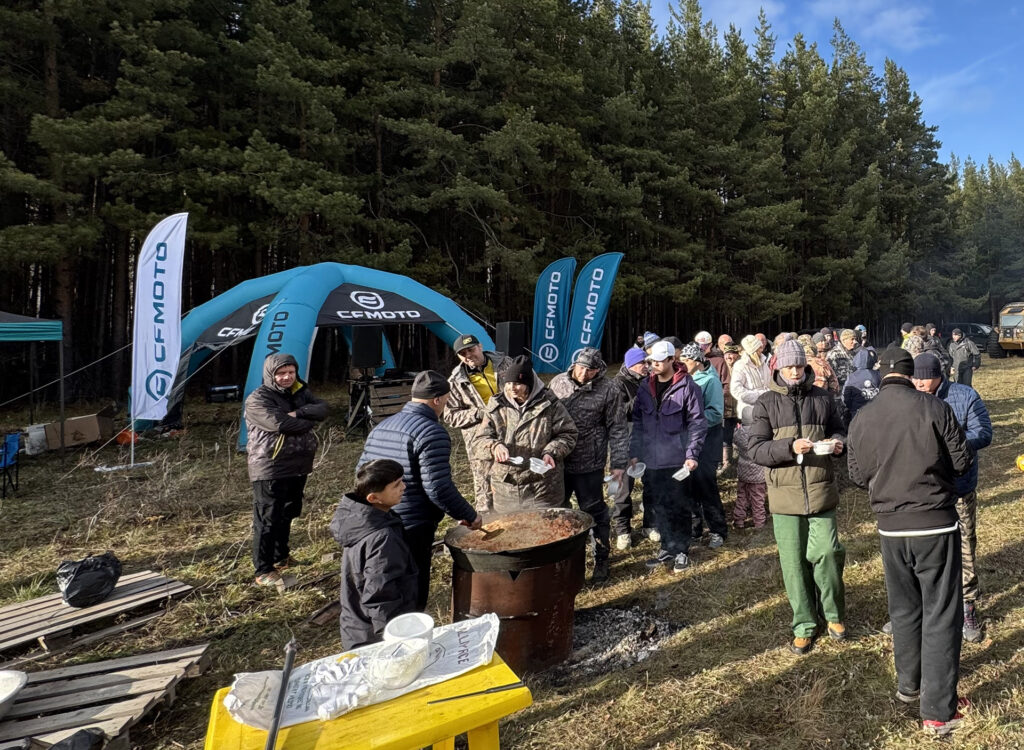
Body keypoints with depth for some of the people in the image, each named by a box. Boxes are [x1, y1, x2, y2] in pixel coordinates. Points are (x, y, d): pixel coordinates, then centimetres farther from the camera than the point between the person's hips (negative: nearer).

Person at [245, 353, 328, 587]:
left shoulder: (301, 392, 8)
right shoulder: (258, 399, -14)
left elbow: (322, 410, -6)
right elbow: (280, 424, -28)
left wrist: (298, 413, -23)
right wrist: (309, 420, -14)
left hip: (297, 466, 8)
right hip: (270, 469, -7)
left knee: (287, 514, 21)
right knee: (267, 520, -2)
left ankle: (281, 557, 39)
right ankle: (263, 571, 7)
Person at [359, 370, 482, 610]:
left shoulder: (381, 427, 10)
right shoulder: (432, 432, -16)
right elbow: (439, 488, -22)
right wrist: (469, 516, -8)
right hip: (412, 529, -8)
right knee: (412, 598, 6)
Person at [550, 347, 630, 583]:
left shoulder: (608, 390, -9)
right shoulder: (558, 382, 2)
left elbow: (618, 429, -6)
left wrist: (619, 463, -10)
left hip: (589, 465, -4)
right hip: (557, 462, 4)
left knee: (595, 513, 8)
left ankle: (601, 560, 26)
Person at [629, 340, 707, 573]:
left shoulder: (687, 386, -8)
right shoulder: (645, 386, 6)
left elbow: (697, 423, -8)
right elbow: (638, 421, 10)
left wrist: (692, 454, -15)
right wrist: (635, 453, 6)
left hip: (677, 459, -4)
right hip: (652, 459, 5)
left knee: (678, 507, 5)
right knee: (660, 507, 13)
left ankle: (681, 551, 20)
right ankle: (667, 548, 27)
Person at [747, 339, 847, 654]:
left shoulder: (822, 398, 7)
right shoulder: (767, 402, 1)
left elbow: (839, 431, 19)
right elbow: (756, 449, -5)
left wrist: (837, 442, -5)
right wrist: (790, 447, -21)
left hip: (821, 490, 1)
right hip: (785, 493, -1)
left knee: (827, 553, -2)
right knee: (794, 562, 6)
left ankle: (833, 614, 25)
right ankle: (804, 625, 22)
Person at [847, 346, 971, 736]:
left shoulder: (862, 419, -3)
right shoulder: (934, 408, -13)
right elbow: (961, 462, -4)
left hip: (891, 528, 3)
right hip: (936, 524, -3)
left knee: (904, 609, 21)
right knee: (941, 615, 6)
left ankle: (908, 684, 37)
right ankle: (938, 711, 13)